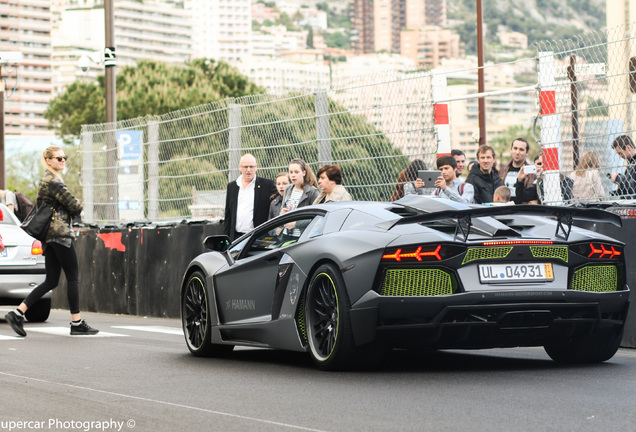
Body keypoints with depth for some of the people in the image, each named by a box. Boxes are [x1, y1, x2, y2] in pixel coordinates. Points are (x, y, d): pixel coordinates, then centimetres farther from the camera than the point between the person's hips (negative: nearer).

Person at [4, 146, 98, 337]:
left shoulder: (45, 180, 19)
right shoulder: (53, 180, -12)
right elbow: (72, 204, -15)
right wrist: (79, 208, 8)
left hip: (48, 235, 10)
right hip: (61, 233, -10)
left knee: (51, 281, 7)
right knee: (73, 277, -3)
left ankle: (18, 313, 0)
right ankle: (76, 323, 1)